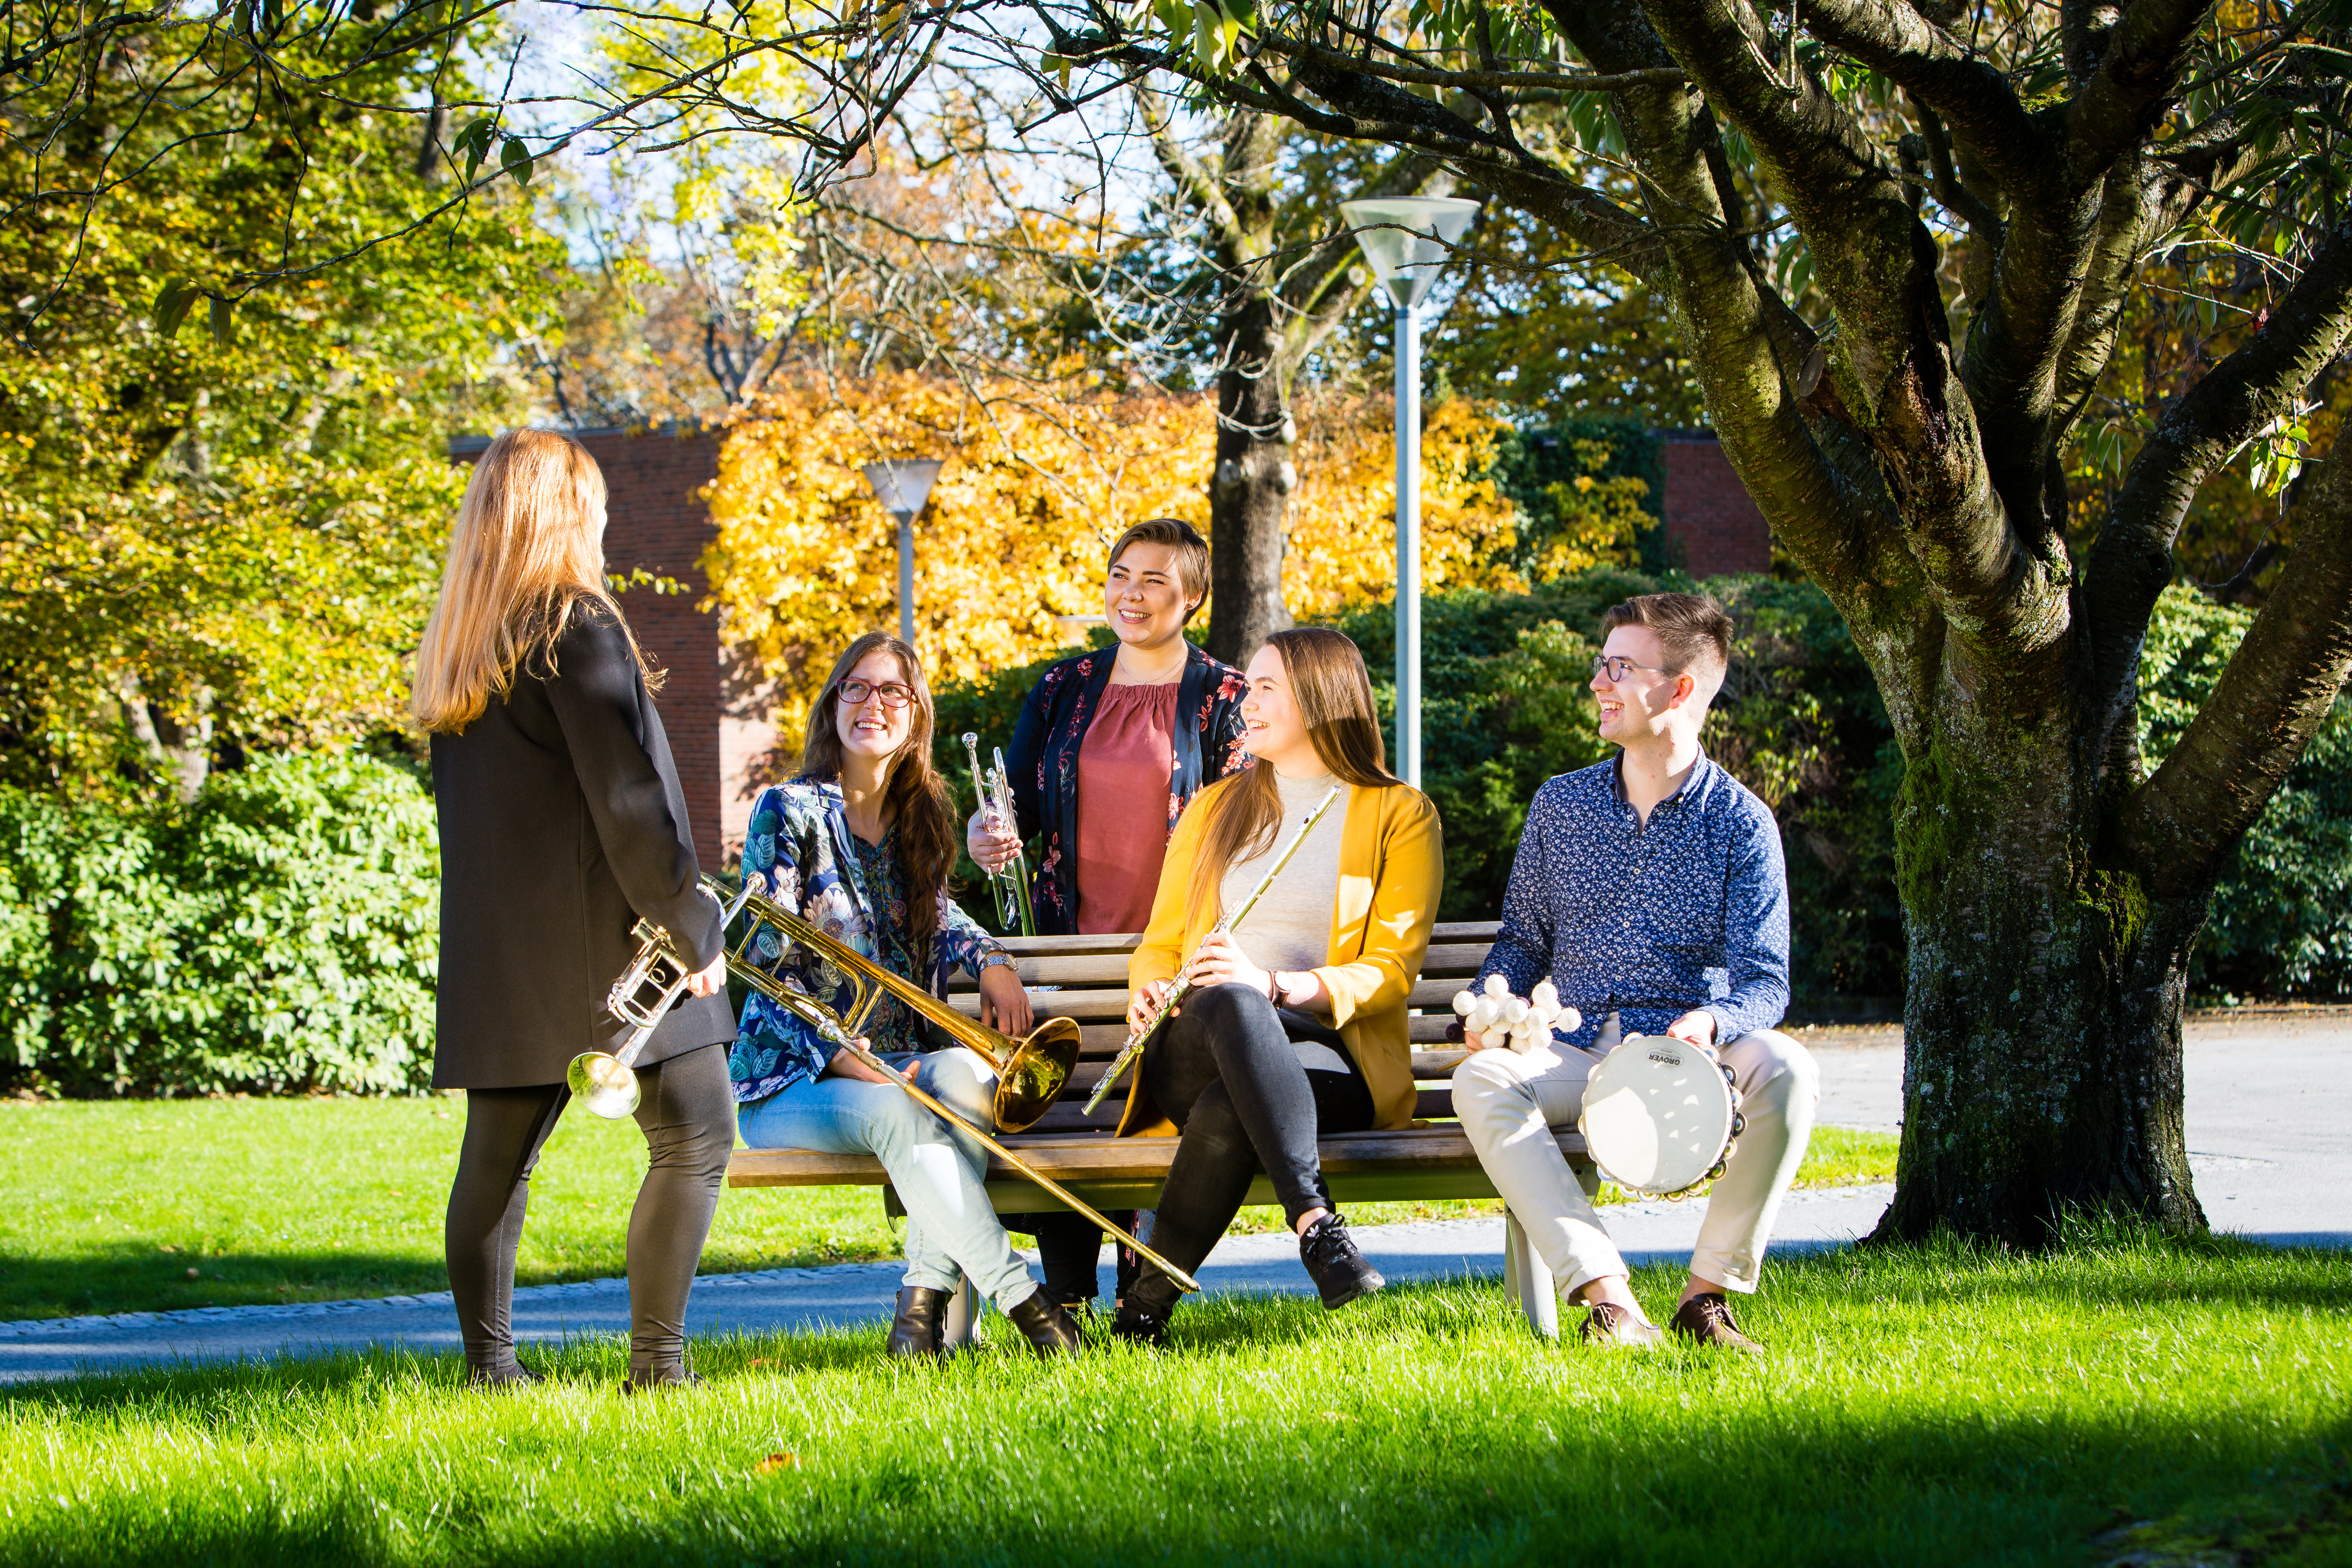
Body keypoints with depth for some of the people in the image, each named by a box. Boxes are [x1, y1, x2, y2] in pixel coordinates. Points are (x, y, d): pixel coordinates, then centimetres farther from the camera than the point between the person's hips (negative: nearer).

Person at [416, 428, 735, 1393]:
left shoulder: (455, 649, 12)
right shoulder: (577, 626, -12)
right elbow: (627, 797, -15)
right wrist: (691, 928, -9)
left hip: (495, 947, 8)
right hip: (600, 942, -8)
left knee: (500, 1154, 10)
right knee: (692, 1137, -2)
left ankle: (489, 1365, 10)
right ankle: (655, 1365, -7)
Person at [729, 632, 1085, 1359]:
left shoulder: (920, 821, 16)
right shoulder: (789, 812, -2)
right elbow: (767, 964, -9)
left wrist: (990, 960, 9)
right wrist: (844, 1060, -23)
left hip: (902, 1060, 5)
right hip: (791, 1079, -5)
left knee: (968, 1074, -31)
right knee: (894, 1111, -37)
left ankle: (926, 1294, -33)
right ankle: (1020, 1298, -39)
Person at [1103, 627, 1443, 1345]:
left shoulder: (1400, 816, 11)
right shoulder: (1214, 810, 25)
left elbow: (1389, 971, 0)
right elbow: (1161, 942, 24)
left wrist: (1275, 985, -19)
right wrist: (1149, 990, -3)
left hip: (1335, 1057, -2)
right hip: (1193, 1057, 2)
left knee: (1226, 1111, -41)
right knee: (1229, 1003, -40)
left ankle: (1148, 1305, -36)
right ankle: (1316, 1225, -51)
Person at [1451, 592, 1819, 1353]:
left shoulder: (1741, 824, 2)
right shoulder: (1560, 805, 14)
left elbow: (1764, 982, -5)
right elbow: (1523, 939, 21)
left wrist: (1710, 1022, -28)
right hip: (1578, 1056, 2)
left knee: (1783, 1068, -35)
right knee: (1480, 1081, -31)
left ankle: (1710, 1290, -22)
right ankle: (1607, 1294, -38)